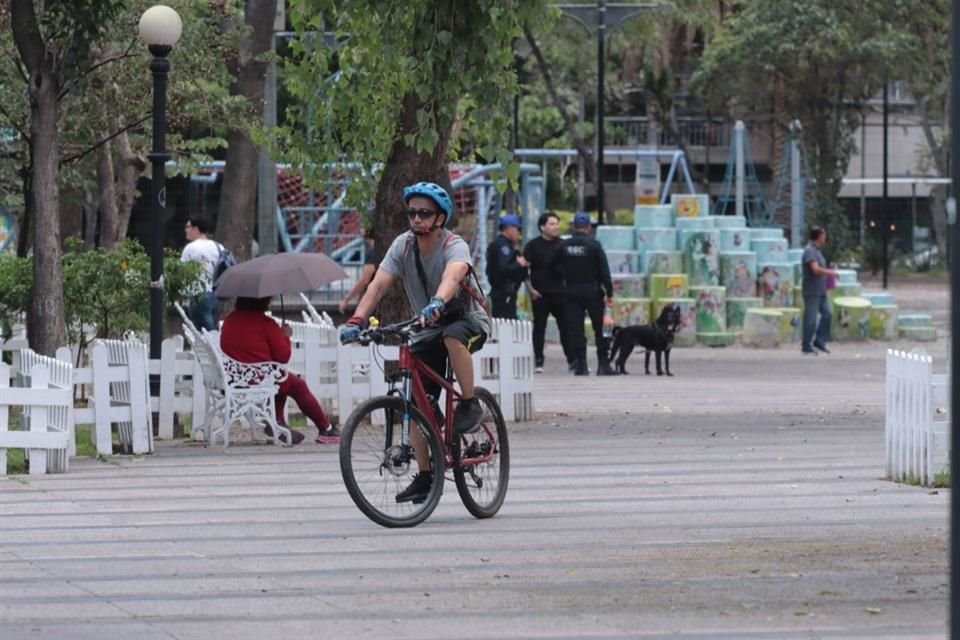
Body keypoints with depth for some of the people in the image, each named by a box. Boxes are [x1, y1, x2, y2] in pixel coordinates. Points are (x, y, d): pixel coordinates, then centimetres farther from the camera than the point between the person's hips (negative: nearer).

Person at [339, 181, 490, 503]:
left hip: (469, 319, -5)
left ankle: (470, 405, -21)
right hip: (428, 328, 5)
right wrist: (356, 320, -36)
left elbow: (452, 276, -45)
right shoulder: (403, 245, -9)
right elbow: (378, 284, -20)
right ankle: (424, 475, 3)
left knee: (453, 336, -40)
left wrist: (437, 303, -66)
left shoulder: (454, 246, -23)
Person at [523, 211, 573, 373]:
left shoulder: (561, 245, 9)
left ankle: (572, 360, 5)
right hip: (540, 294, -3)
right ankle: (538, 362, 6)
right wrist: (530, 289, -10)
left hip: (559, 292, 3)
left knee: (566, 327, 0)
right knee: (539, 328, 0)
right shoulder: (533, 246, 0)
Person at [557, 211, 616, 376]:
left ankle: (580, 364, -2)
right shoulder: (593, 245, -7)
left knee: (575, 329, 3)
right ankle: (603, 364, 0)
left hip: (572, 291, 2)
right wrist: (609, 293, -6)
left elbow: (558, 269, 9)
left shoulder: (564, 246, 3)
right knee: (600, 328, 4)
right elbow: (604, 271, -9)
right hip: (592, 291, -2)